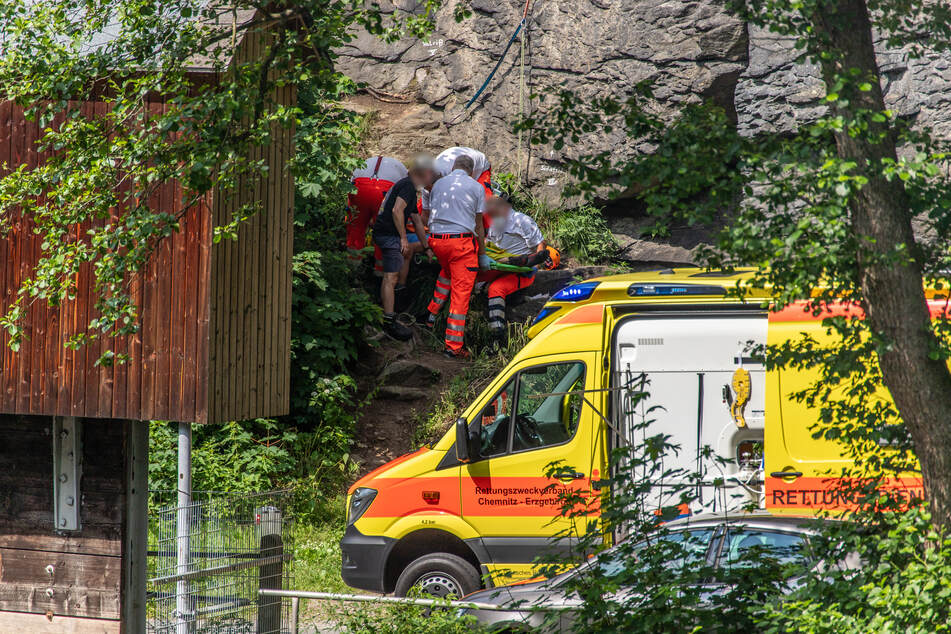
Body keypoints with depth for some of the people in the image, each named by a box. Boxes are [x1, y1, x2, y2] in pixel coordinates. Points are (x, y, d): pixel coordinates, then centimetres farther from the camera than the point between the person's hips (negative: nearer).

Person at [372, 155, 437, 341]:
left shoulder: (408, 186, 24)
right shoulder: (408, 186, -7)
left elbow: (417, 222, 31)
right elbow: (397, 210, -20)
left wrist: (427, 247, 34)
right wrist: (403, 238, -18)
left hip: (382, 233, 10)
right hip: (388, 233, -10)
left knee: (408, 251, 31)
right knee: (391, 277, -14)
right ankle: (389, 321, -21)